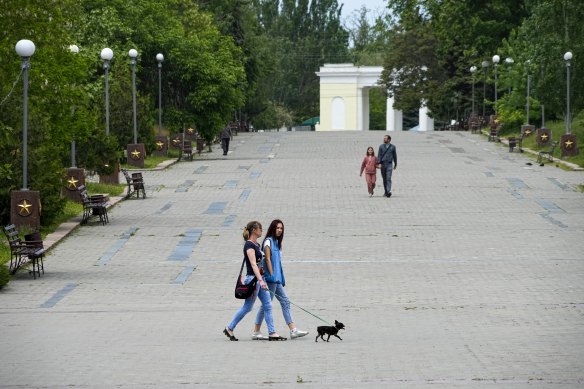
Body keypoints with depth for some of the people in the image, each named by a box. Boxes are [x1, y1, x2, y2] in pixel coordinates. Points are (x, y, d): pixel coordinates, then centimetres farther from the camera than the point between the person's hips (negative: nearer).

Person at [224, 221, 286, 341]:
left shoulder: (256, 245, 13)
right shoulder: (249, 245, -15)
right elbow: (253, 264, -24)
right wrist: (260, 280, -32)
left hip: (260, 277, 9)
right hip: (252, 278, -9)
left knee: (268, 306, 4)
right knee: (247, 307, 0)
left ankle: (272, 333, 3)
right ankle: (229, 329, 12)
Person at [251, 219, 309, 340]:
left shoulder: (277, 242, 18)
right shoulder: (268, 241, -7)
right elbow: (267, 259, -14)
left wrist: (281, 279, 14)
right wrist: (272, 275, -19)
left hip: (277, 279, 9)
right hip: (271, 278, -9)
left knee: (285, 302, 6)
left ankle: (293, 330, 5)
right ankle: (256, 332, -3)